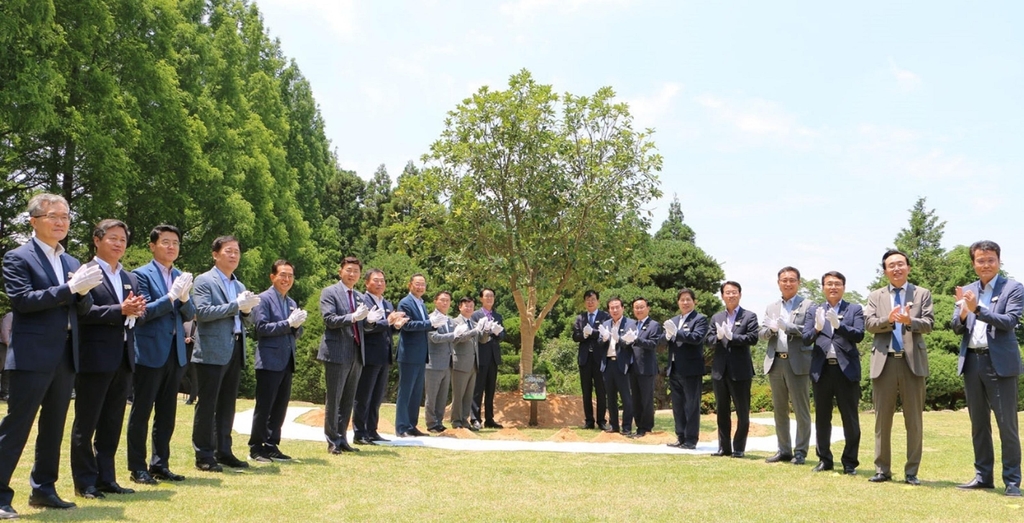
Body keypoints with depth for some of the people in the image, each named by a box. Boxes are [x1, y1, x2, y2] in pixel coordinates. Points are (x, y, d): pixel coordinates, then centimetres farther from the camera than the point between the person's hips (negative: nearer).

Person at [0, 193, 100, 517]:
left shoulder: (71, 262, 16)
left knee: (54, 427, 13)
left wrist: (84, 290, -9)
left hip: (66, 356, 7)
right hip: (33, 356, -7)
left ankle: (43, 489, 23)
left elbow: (83, 307, 13)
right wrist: (70, 288, -22)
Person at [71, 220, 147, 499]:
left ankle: (106, 478, 20)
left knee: (112, 423, 12)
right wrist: (120, 310, -20)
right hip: (95, 358, -7)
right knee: (86, 423, 4)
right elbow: (82, 312, -16)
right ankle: (84, 482, 13)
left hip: (123, 358, 7)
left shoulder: (130, 279, 17)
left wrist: (137, 310, -8)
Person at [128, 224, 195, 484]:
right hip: (150, 352, -6)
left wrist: (184, 298, -13)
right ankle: (138, 467, 9)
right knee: (141, 412, 2)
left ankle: (160, 464, 20)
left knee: (167, 413, 11)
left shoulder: (181, 276, 13)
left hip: (175, 352, 6)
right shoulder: (141, 274, -4)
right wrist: (171, 296, -21)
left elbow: (190, 314, 8)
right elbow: (142, 313, -13)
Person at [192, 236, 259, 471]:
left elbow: (248, 322, 18)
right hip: (212, 352, -7)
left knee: (228, 404, 10)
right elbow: (202, 312, -15)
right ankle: (203, 455, 4)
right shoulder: (204, 281, -2)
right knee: (207, 404, -2)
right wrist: (236, 305, -17)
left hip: (235, 350, 7)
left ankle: (224, 451, 18)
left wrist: (247, 310, -5)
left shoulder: (239, 286, 18)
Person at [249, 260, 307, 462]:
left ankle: (271, 446, 17)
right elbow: (261, 328, -14)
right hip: (269, 361, -7)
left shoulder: (292, 303, 17)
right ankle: (256, 448, 8)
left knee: (280, 407, 9)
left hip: (287, 362, 7)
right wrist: (288, 323, -17)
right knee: (264, 407, -1)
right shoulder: (264, 299, -5)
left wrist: (297, 325, -5)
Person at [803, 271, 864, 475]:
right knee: (822, 417, 8)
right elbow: (805, 338, 1)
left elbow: (859, 335, -8)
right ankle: (824, 459, 19)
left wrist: (838, 324, -24)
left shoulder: (855, 309, 6)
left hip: (846, 369, -2)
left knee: (850, 418, 1)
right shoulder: (814, 311, 11)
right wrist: (817, 328, -20)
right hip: (821, 369, 2)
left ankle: (850, 462, 11)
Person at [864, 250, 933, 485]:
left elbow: (929, 324, -4)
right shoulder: (875, 296, 11)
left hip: (913, 361, -1)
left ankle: (911, 472, 12)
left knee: (914, 420, 4)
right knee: (882, 418, 6)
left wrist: (910, 321, -24)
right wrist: (888, 320, -21)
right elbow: (868, 323, -2)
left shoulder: (922, 294, 7)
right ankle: (882, 469, 14)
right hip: (884, 362, 1)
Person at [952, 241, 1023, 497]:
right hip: (972, 362, 5)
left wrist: (977, 309, -25)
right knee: (978, 423, 12)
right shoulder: (967, 291, 11)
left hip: (1000, 363, -5)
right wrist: (963, 313, -14)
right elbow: (957, 329, 7)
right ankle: (983, 475, 21)